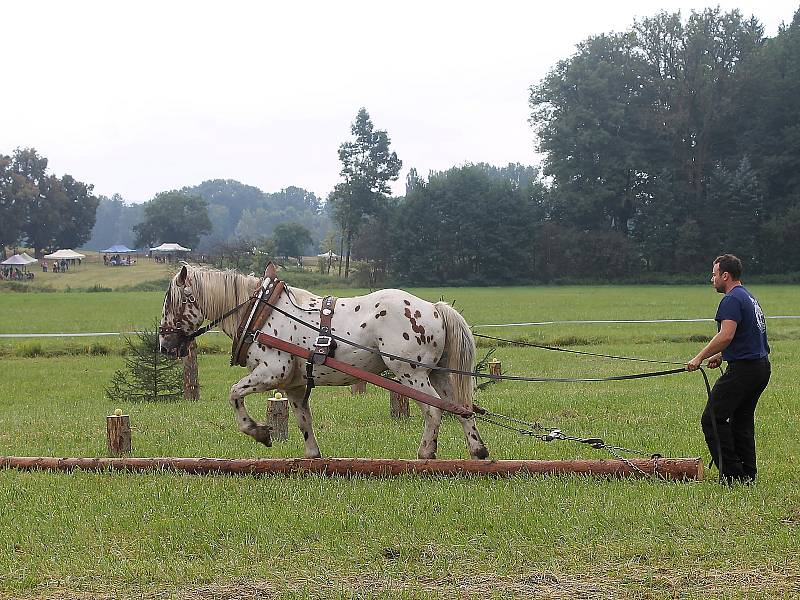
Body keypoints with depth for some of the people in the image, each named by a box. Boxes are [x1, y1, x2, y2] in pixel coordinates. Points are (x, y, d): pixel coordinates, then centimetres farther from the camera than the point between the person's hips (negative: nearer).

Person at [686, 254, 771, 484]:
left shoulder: (732, 300, -13)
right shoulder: (749, 298, 19)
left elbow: (726, 336, -25)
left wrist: (700, 358, -20)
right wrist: (721, 355, 27)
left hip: (743, 369, -10)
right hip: (761, 367, 10)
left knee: (713, 420, -6)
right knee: (742, 421, 16)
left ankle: (731, 475, -9)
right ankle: (747, 476, 15)